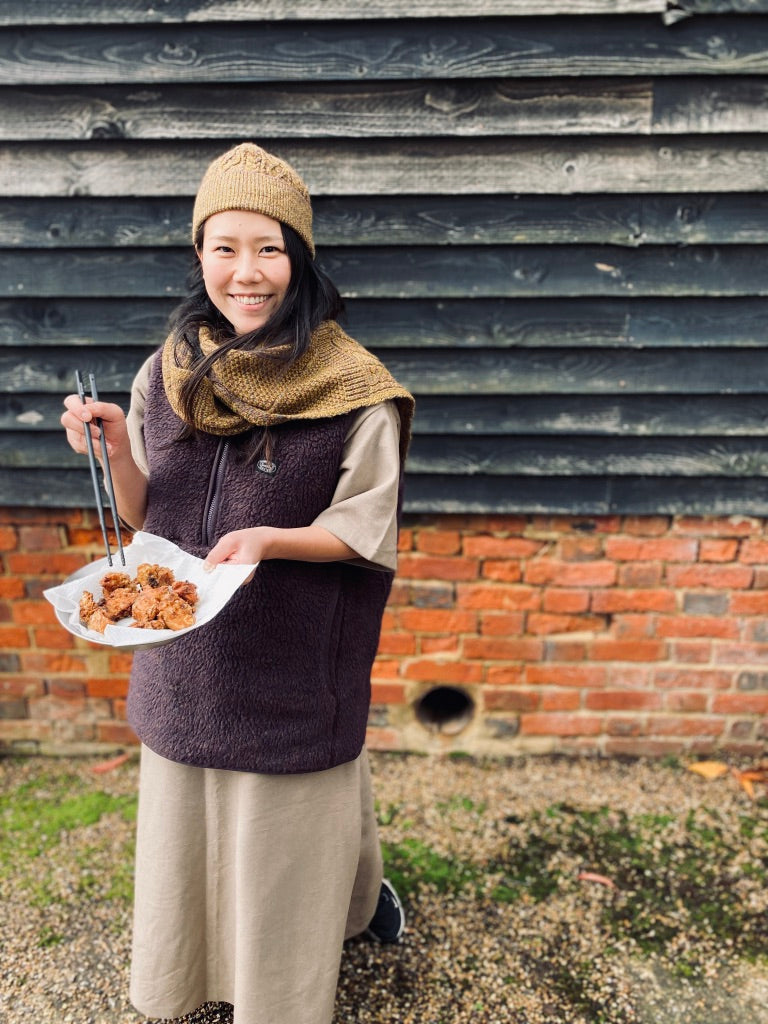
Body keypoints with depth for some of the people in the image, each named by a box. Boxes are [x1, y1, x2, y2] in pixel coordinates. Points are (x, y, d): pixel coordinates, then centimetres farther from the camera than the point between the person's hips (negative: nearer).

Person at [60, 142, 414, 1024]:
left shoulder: (353, 389, -15)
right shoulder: (167, 375, -2)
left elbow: (367, 533, -10)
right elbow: (145, 520, 4)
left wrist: (271, 538, -26)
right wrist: (115, 449, -14)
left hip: (299, 655, -4)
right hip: (186, 649, 4)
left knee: (291, 823, 17)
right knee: (186, 819, 22)